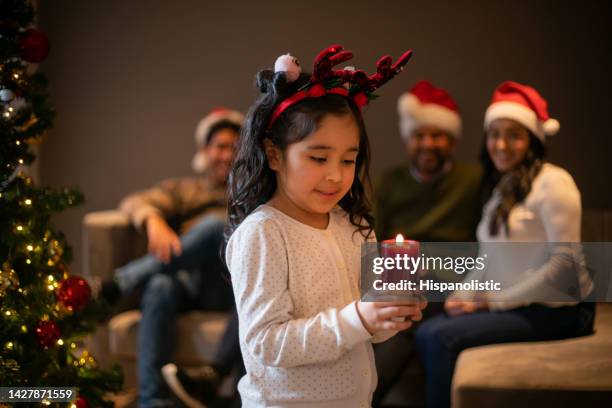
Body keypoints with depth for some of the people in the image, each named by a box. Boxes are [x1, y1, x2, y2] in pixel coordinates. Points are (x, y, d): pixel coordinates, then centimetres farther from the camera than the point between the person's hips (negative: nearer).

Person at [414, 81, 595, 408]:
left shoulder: (552, 182, -9)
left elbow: (565, 261, -17)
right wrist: (463, 294, -5)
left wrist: (494, 301, -14)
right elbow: (488, 258, 16)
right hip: (511, 305, 7)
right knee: (426, 333, -13)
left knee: (442, 338, -20)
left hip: (556, 310, -7)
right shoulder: (502, 189, 17)